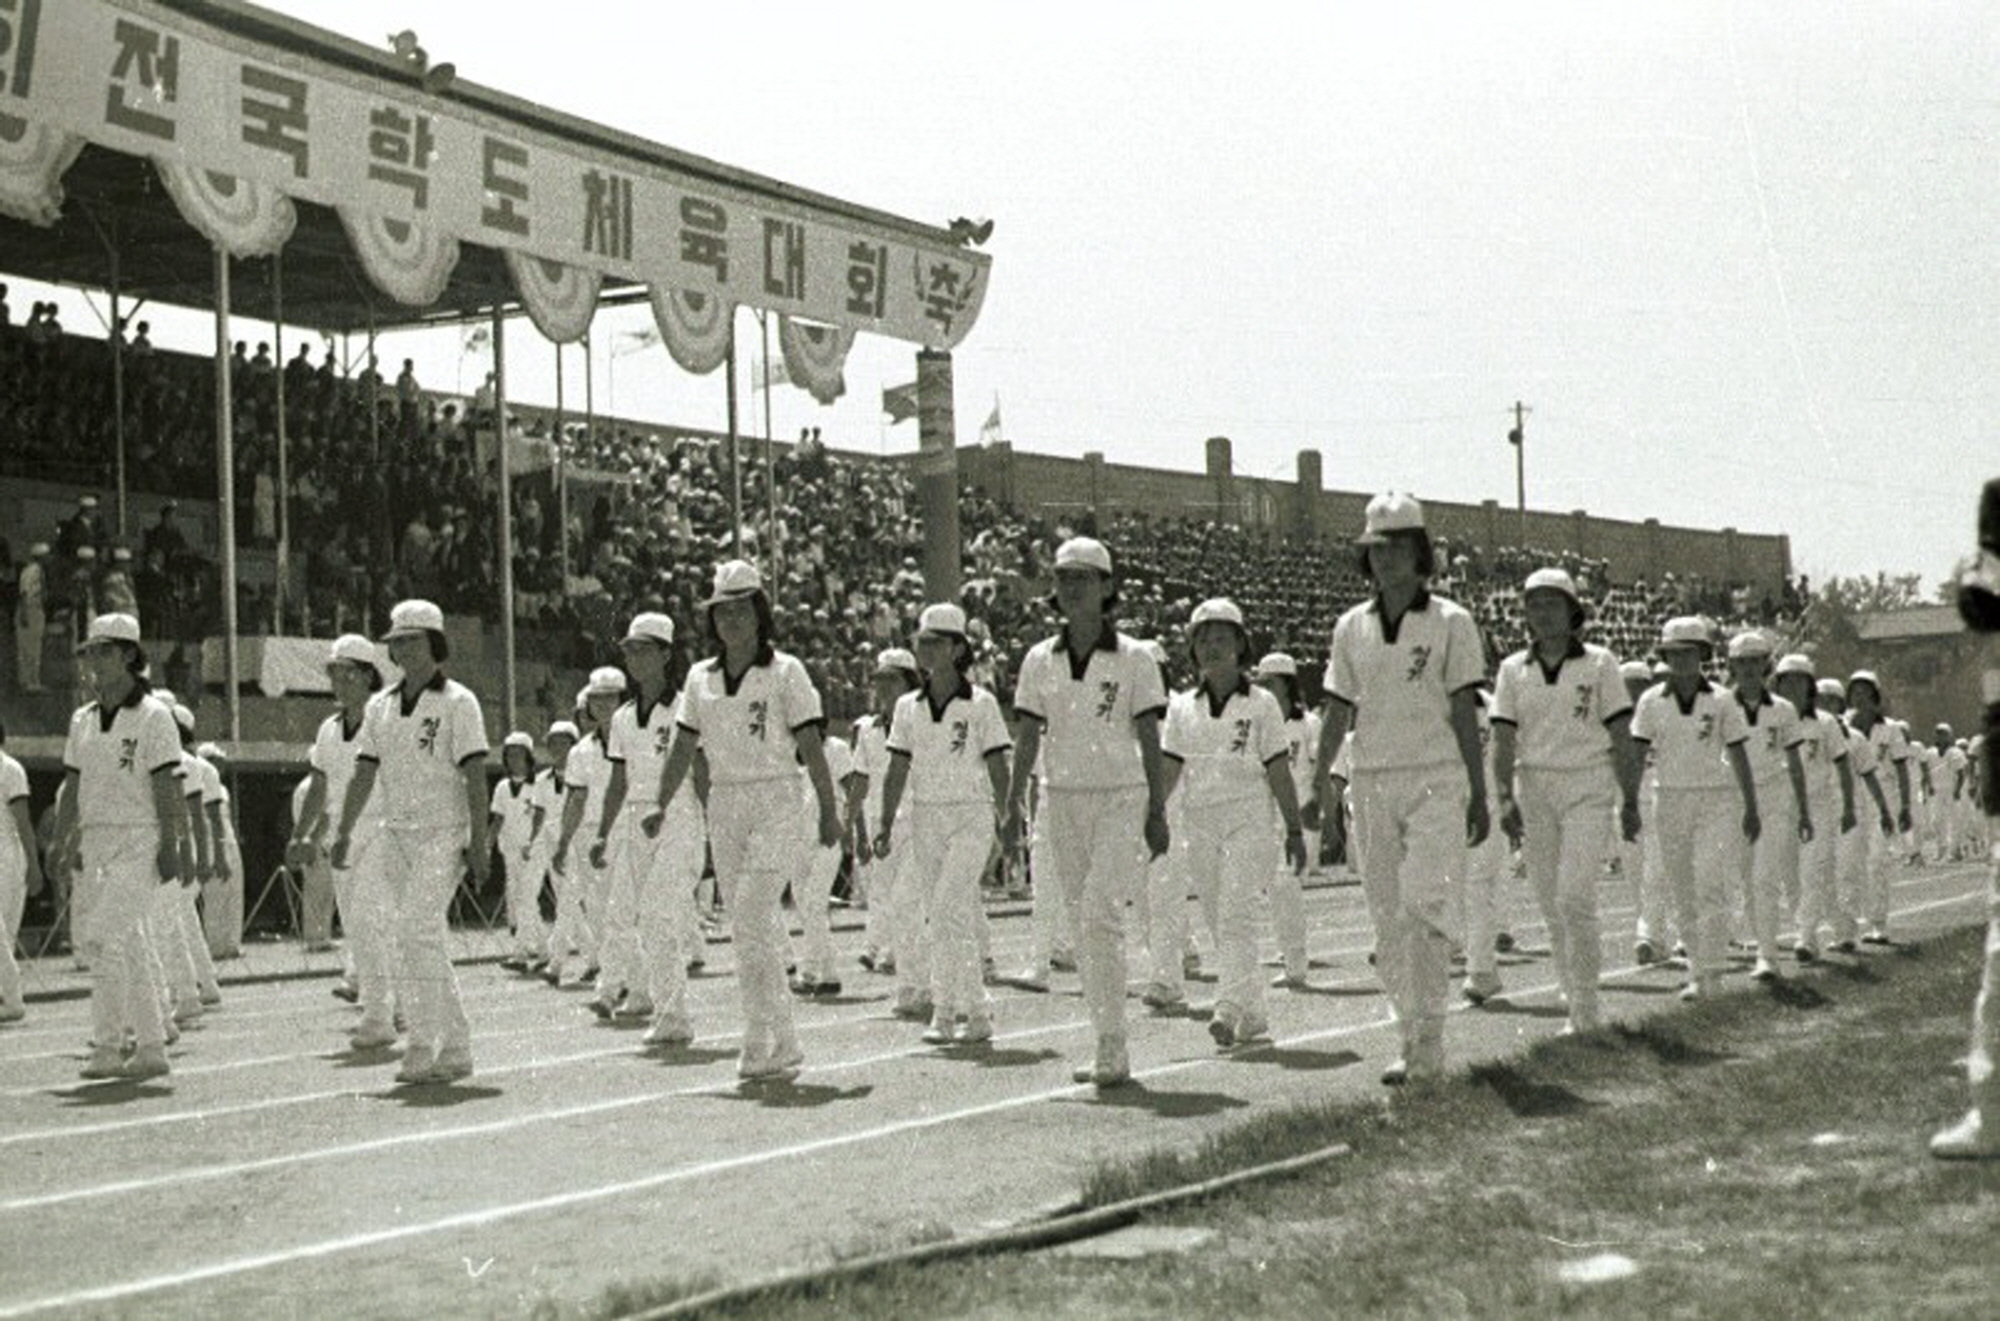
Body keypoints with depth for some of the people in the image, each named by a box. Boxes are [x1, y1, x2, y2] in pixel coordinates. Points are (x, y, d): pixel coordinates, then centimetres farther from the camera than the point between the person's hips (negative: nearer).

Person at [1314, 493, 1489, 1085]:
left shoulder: (1450, 623, 1)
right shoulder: (1352, 627, 11)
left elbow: (1465, 714, 0)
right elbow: (1338, 710, 11)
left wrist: (1480, 796, -2)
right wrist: (1321, 780, -1)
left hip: (1436, 779, -4)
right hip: (1372, 781, 4)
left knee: (1425, 906, -16)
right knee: (1386, 919, 5)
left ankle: (1430, 1037, -12)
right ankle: (1411, 1040, 12)